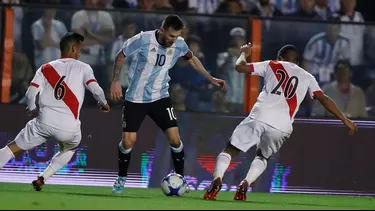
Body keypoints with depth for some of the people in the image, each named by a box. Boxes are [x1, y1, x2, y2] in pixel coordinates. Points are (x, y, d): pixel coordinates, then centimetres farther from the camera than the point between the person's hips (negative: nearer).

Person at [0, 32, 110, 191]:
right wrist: (104, 103, 18)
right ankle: (42, 178, 13)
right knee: (68, 150, 32)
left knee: (13, 148, 8)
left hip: (44, 121, 1)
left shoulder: (46, 68, 13)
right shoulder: (83, 68, 8)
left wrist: (32, 110, 26)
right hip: (69, 127, -1)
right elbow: (96, 89, -3)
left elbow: (30, 93, 6)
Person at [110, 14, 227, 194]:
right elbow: (120, 57, -4)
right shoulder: (143, 40, -20)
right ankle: (121, 179, 18)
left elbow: (192, 59, 14)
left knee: (174, 138, -9)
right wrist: (116, 81, -10)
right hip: (135, 98, -2)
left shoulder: (179, 44, -9)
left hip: (160, 97, 3)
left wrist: (211, 79, 13)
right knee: (128, 141, -6)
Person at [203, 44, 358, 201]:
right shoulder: (307, 77, 23)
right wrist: (344, 119, 16)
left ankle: (217, 179, -21)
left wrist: (244, 54, 40)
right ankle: (245, 184, -2)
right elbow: (323, 99, 14)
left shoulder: (272, 66, 20)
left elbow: (240, 67, 19)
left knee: (230, 150, 7)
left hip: (260, 116, -2)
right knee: (262, 157, 26)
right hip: (282, 125, 2)